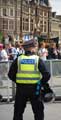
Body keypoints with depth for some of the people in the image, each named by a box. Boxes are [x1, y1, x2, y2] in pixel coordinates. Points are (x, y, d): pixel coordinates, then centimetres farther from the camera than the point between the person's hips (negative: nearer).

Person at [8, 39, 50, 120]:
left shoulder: (18, 59, 0)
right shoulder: (38, 60, -5)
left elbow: (11, 75, 1)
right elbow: (46, 75, -10)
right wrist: (41, 83, 6)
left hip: (20, 89, 2)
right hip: (34, 89, -1)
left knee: (18, 111, 15)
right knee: (38, 111, 12)